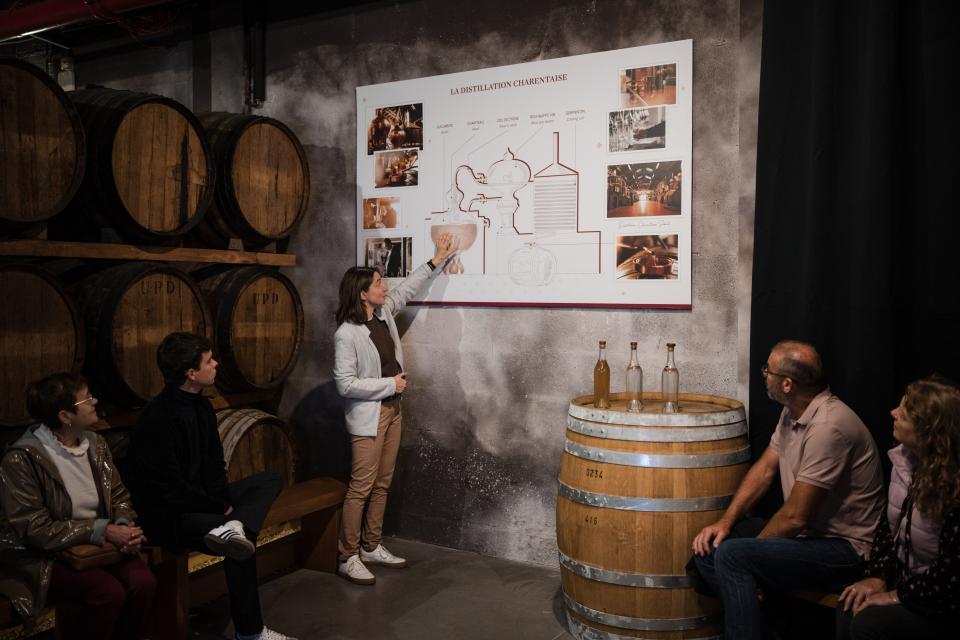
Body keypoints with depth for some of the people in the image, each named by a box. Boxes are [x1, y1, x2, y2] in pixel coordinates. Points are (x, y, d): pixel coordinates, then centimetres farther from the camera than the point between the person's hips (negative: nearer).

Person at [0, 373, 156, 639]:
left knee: (143, 581, -21)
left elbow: (119, 496, 9)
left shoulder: (96, 444, 3)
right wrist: (102, 530, -23)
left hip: (97, 544, 5)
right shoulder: (22, 458, -16)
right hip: (42, 555, -5)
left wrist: (124, 526, -13)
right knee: (109, 592, -28)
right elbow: (34, 529, -18)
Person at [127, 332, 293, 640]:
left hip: (199, 498, 9)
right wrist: (221, 507, -13)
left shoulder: (201, 406, 5)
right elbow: (170, 488, -22)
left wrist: (225, 501, -8)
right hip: (168, 514, -9)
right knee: (243, 545, -26)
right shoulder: (157, 418, -22)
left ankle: (234, 528, -25)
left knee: (270, 481, 4)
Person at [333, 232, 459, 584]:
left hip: (392, 410, 8)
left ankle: (371, 546, 27)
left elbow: (407, 288, 18)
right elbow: (345, 384, -22)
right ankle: (347, 558, 8)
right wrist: (390, 384, -17)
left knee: (382, 484, 14)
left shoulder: (384, 312, 2)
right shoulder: (346, 334, -20)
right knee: (361, 488, -3)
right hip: (367, 417, -8)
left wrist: (437, 260, 19)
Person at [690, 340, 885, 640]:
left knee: (731, 555, -25)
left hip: (844, 548, -9)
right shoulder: (792, 412, 5)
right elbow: (764, 470, 10)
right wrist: (726, 521, -1)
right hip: (807, 533, 9)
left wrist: (755, 545, -8)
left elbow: (796, 518, -24)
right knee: (707, 547, -2)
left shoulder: (828, 427, -26)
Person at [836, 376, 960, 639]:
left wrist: (897, 596, -14)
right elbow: (888, 524, 7)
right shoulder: (905, 460, -4)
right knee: (848, 607, -16)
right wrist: (877, 577, -2)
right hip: (904, 576, 7)